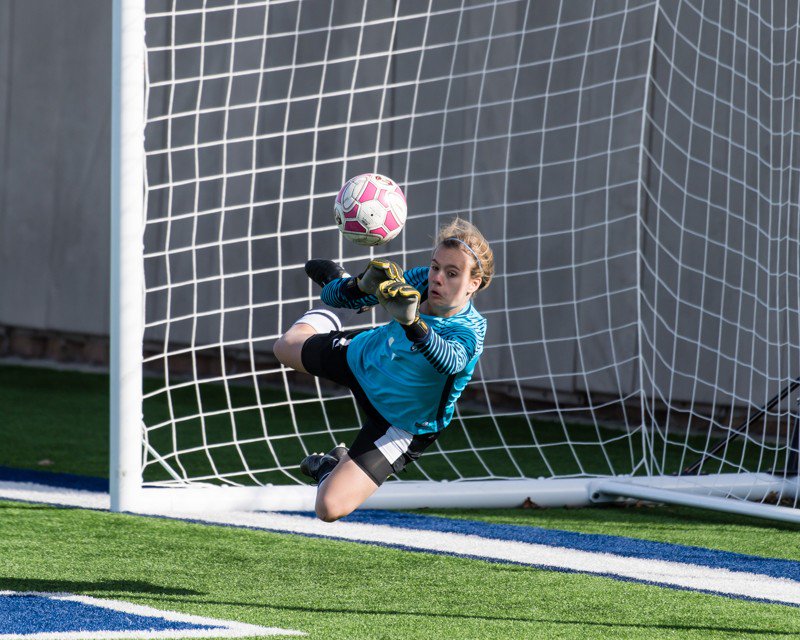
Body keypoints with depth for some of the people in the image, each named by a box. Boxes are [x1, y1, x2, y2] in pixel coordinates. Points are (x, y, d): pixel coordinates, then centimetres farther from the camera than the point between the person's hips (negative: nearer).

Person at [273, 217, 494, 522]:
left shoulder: (468, 331, -38)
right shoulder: (419, 281, -25)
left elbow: (449, 361, -62)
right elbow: (338, 297, -22)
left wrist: (412, 321, -80)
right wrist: (362, 284, -46)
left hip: (402, 424, -5)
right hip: (366, 357, 5)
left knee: (331, 508, -14)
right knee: (286, 347, 28)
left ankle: (332, 466, 21)